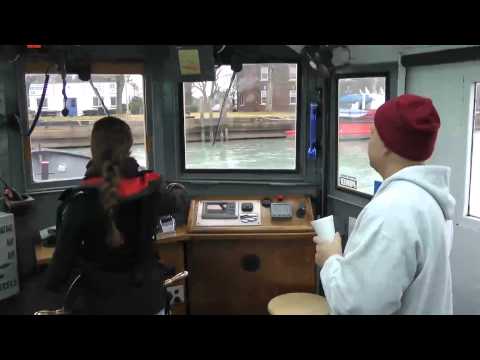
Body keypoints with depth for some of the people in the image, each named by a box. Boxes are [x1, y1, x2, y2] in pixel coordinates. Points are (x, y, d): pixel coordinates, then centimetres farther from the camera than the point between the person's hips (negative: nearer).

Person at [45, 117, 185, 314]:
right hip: (147, 300, 2)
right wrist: (177, 192, 35)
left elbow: (64, 256, -13)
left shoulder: (80, 203, -20)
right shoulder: (151, 189, -12)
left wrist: (52, 283, 9)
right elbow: (173, 204, 12)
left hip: (100, 303, -2)